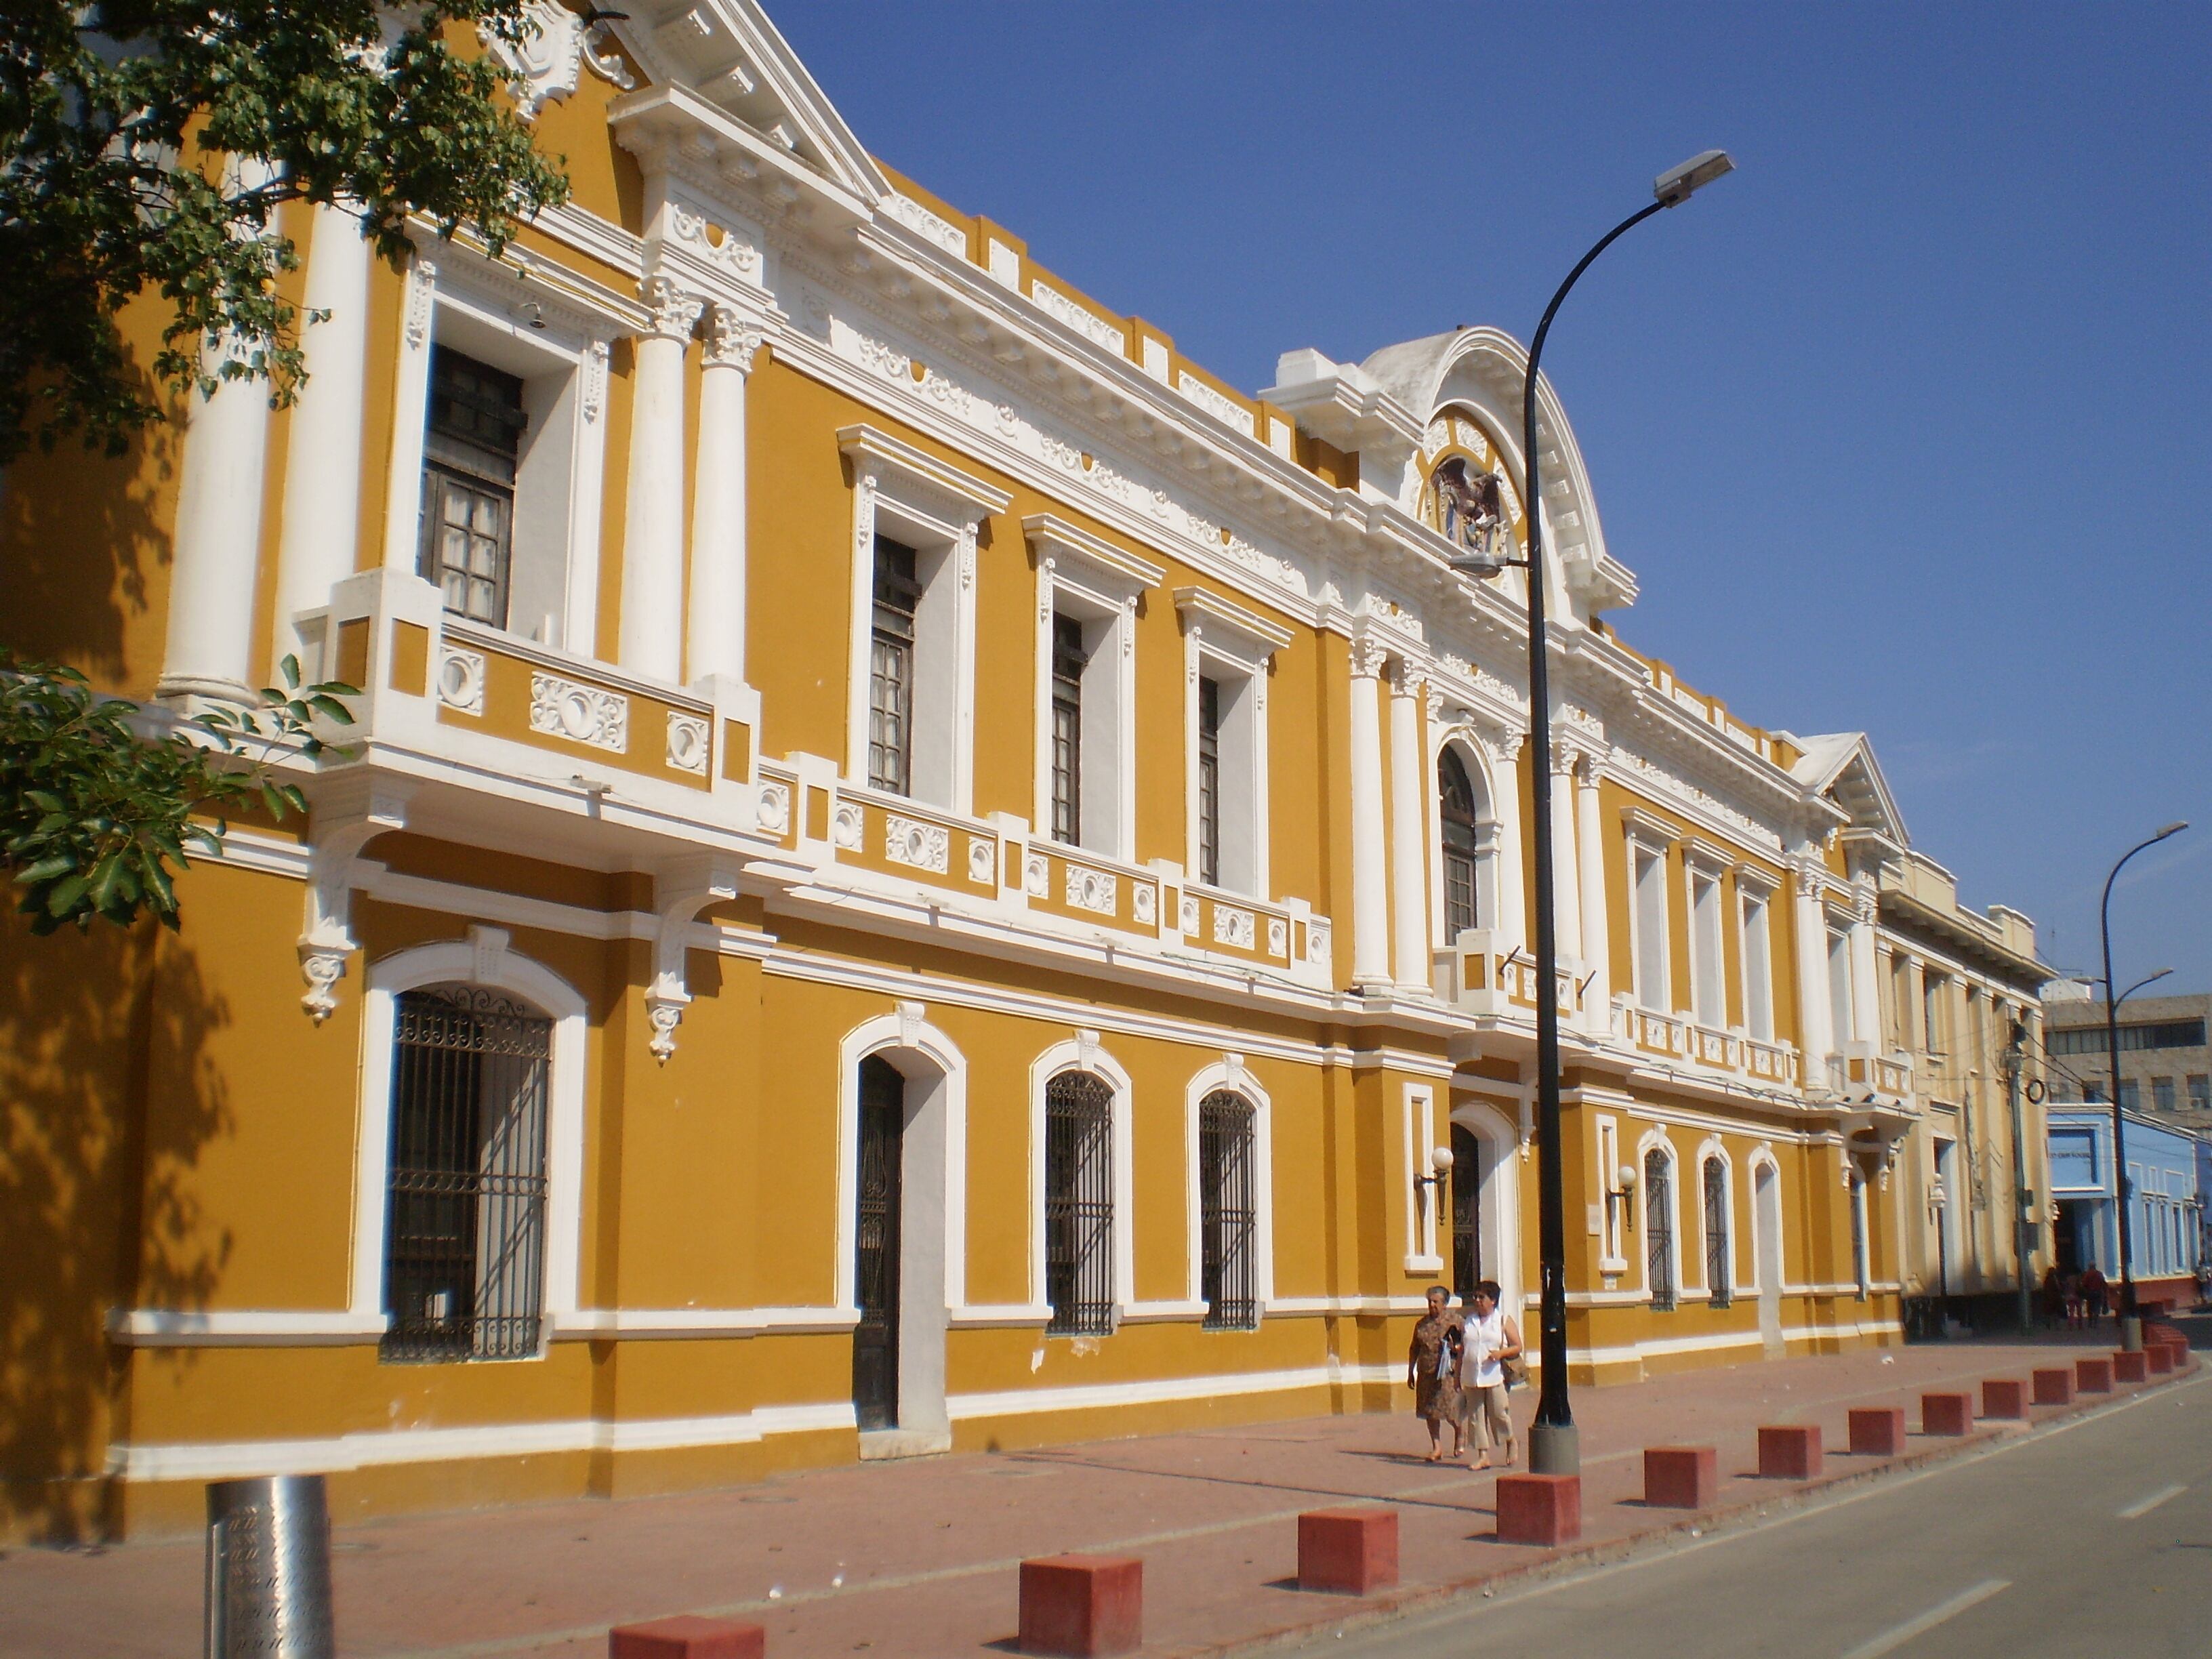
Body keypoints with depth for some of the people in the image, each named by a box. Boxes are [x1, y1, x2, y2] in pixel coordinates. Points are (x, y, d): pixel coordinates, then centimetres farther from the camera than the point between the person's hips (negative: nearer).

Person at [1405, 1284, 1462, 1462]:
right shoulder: (1423, 1323, 12)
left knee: (1450, 1410, -7)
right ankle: (1437, 1448, 12)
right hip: (1426, 1373, 5)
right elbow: (1414, 1349, 18)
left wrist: (1455, 1347, -18)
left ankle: (1459, 1435, 24)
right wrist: (1411, 1372, 16)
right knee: (1430, 1411, 4)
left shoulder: (1454, 1322, -1)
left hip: (1448, 1372, -5)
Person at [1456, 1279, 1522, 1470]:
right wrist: (1458, 1376, 13)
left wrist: (1501, 1353, -17)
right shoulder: (1468, 1321, 14)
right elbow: (1462, 1350, 17)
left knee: (1499, 1413, -4)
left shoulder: (1504, 1321, 3)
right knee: (1476, 1416, 2)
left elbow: (1517, 1347, 2)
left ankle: (1510, 1443, 25)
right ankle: (1483, 1456, 7)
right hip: (1471, 1377, 4)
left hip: (1495, 1376, -4)